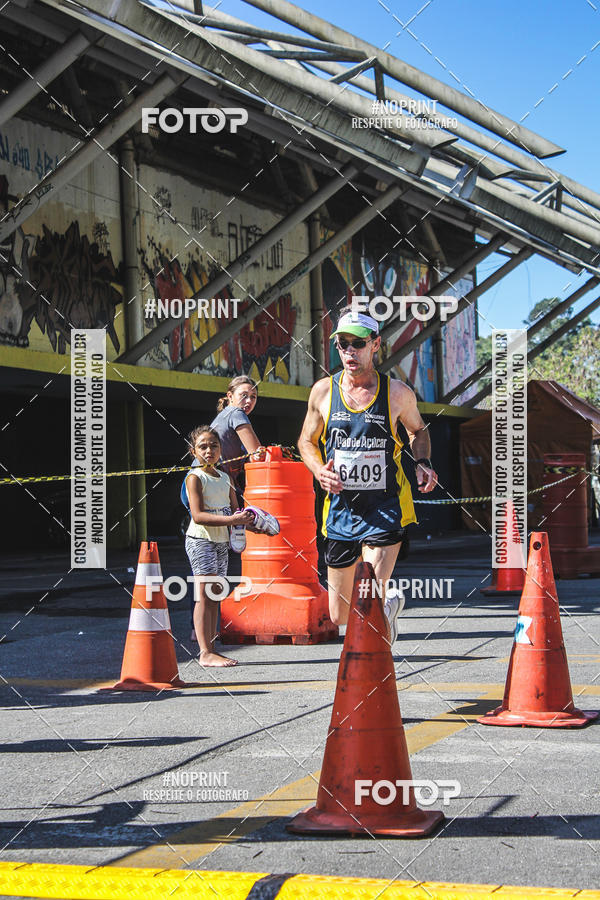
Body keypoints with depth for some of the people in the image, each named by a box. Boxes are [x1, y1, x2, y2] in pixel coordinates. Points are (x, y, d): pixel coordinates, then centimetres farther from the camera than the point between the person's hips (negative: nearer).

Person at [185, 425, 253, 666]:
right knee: (204, 596, -11)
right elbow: (198, 515, -19)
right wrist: (231, 520, -26)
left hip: (221, 540, 7)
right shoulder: (195, 477, -9)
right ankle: (205, 653, -13)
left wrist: (246, 519, -3)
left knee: (214, 597, 9)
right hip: (201, 540, -7)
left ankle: (211, 650, 13)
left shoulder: (224, 478, 14)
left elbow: (235, 510, 18)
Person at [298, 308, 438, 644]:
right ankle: (390, 604, 43)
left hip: (385, 508, -3)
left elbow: (418, 430, 17)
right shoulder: (324, 391, 0)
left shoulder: (398, 393, -3)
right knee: (340, 616, 11)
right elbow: (306, 441, 14)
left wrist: (423, 462, -3)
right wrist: (320, 471, -7)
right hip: (341, 507, 3)